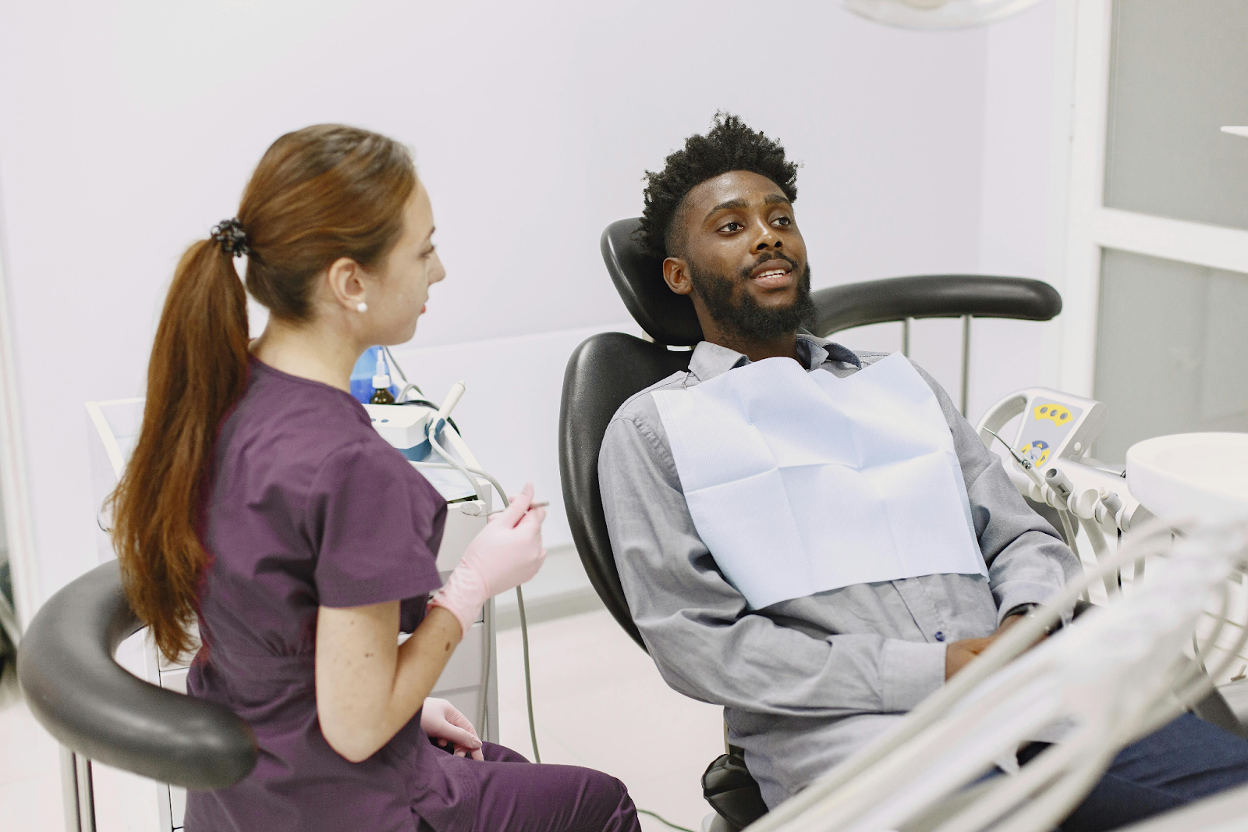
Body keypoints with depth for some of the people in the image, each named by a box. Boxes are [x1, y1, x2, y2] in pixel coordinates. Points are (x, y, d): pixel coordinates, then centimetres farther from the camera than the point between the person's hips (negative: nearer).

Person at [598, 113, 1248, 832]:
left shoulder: (899, 382, 26)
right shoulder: (652, 429, 9)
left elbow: (1022, 536, 22)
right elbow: (695, 642, -2)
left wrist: (1028, 621, -4)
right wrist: (924, 674, -11)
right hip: (853, 734, -5)